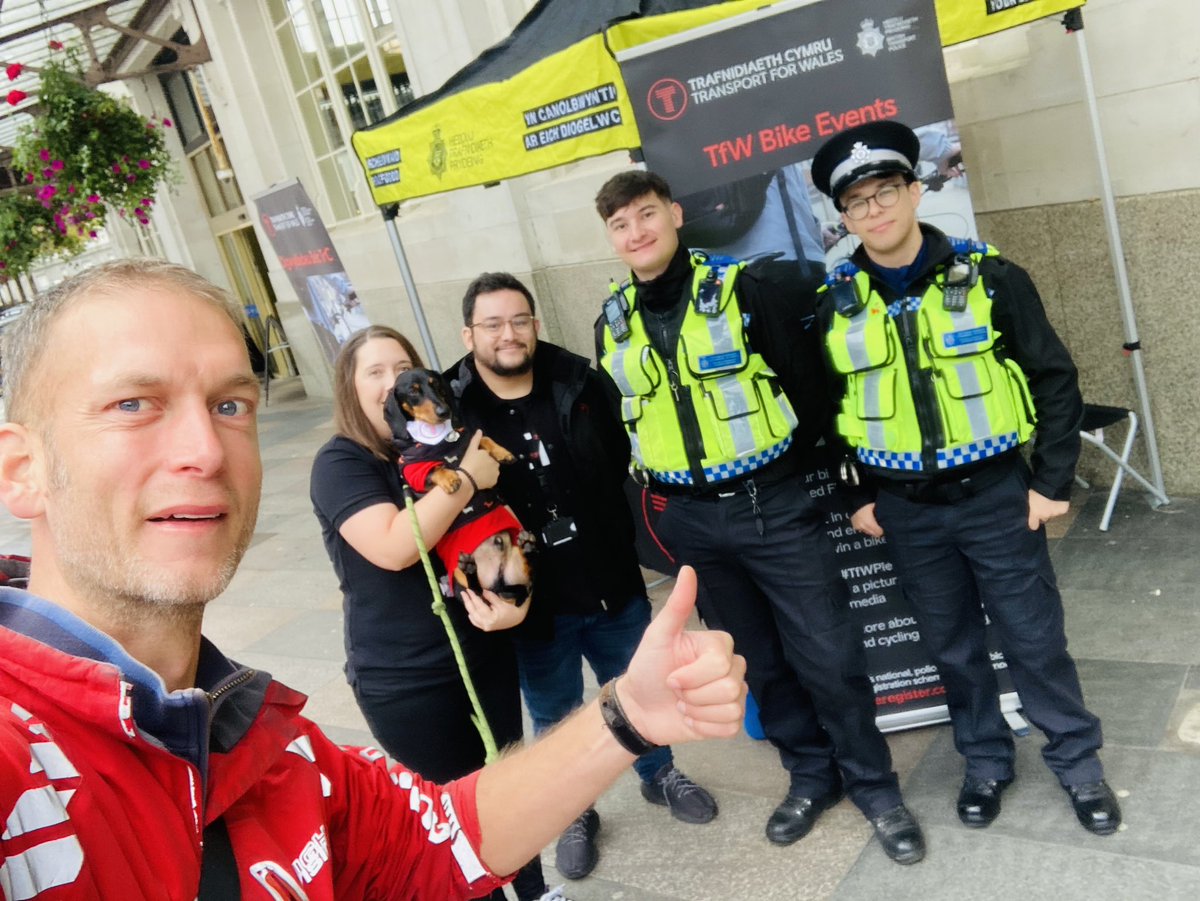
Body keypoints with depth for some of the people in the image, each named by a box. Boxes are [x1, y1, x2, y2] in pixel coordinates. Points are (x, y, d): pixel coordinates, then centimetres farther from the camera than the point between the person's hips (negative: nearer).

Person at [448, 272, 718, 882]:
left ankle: (659, 775, 48)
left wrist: (616, 539, 3)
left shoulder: (580, 384, -7)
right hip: (531, 602, -1)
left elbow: (622, 461, 5)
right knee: (555, 717, 18)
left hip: (612, 583, 2)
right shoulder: (451, 410, -13)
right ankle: (575, 814, 41)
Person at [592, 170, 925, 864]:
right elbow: (616, 421, 15)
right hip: (691, 522, 4)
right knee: (759, 661, 17)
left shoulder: (744, 289, -10)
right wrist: (658, 494, 10)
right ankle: (811, 775, 37)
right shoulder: (613, 323, 4)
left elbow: (811, 384, -6)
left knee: (828, 656, 3)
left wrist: (792, 471, -2)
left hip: (776, 507, -4)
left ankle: (874, 786, 25)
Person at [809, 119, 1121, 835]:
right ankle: (987, 762, 36)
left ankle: (1078, 760, 32)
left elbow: (1055, 379, -3)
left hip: (996, 495, -2)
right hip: (906, 510, 2)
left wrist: (1052, 482, -5)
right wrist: (856, 497, 5)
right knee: (952, 644, 15)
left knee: (1034, 637, 9)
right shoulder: (837, 305, -2)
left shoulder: (990, 277, -9)